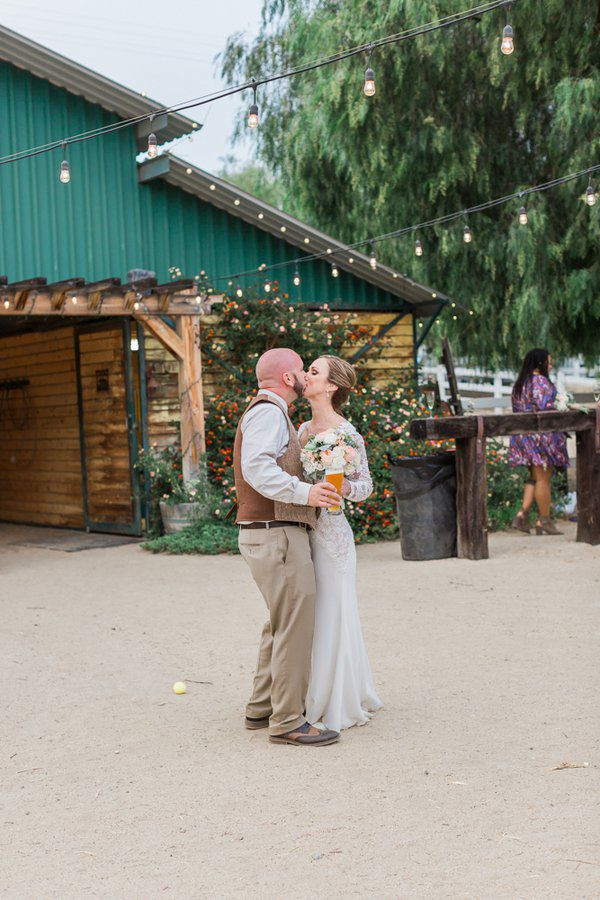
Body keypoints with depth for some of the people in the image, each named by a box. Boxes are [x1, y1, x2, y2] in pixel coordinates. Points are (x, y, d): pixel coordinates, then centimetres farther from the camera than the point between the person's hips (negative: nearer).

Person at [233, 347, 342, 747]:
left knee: (282, 624, 19)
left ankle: (262, 708, 26)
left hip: (269, 533, 11)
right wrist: (304, 492, -32)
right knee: (295, 627, -9)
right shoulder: (268, 412, -12)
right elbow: (257, 467, -26)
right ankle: (287, 722, -5)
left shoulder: (268, 413, 21)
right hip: (277, 535, -11)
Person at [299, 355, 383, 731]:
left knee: (332, 617, -1)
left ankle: (343, 705, 10)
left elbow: (365, 485, -6)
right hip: (304, 532, 8)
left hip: (331, 534, -8)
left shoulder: (346, 433, -10)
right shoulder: (303, 429, 12)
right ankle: (319, 698, 26)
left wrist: (345, 487, -25)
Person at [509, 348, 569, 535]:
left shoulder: (519, 384, 15)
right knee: (543, 478, -2)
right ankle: (544, 521, 3)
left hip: (522, 434, 8)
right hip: (541, 434, -8)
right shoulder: (540, 381, -12)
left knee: (535, 477, 14)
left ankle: (522, 514, 1)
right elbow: (543, 408, -20)